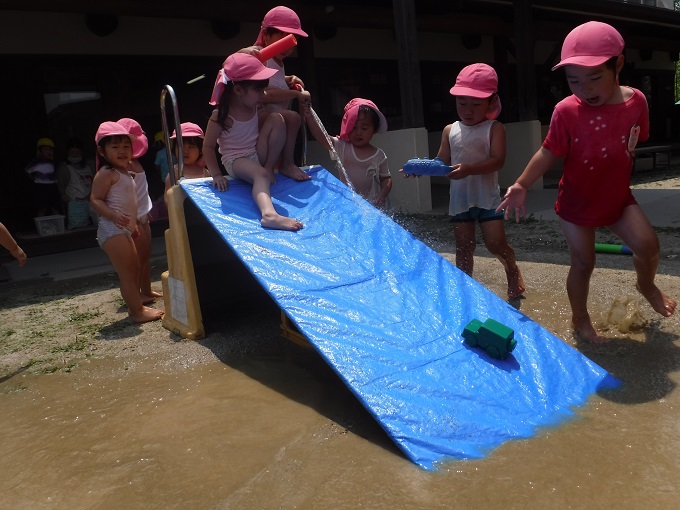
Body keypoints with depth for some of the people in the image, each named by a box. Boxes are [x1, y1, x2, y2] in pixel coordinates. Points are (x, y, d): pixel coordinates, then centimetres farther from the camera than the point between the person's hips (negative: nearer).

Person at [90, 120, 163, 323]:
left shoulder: (124, 172, 16)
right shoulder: (106, 173, -12)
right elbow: (95, 199, -17)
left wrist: (132, 223, 26)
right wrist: (114, 216, -31)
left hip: (123, 230, 10)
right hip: (112, 229, -10)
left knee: (134, 269, 17)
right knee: (127, 272, -7)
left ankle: (136, 305, 28)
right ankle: (137, 311, -2)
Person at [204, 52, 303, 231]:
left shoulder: (253, 105, 0)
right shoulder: (221, 115, -20)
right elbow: (208, 146, -15)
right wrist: (216, 174, -23)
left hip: (258, 154, 7)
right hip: (236, 160, -7)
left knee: (276, 118, -11)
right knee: (260, 174, -39)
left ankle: (269, 167, -10)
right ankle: (269, 214, -65)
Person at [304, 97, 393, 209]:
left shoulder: (379, 155, 0)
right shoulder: (342, 147, -1)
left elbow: (386, 179, 6)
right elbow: (322, 138, -15)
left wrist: (381, 196, -11)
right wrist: (309, 117, -28)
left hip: (372, 204, 0)